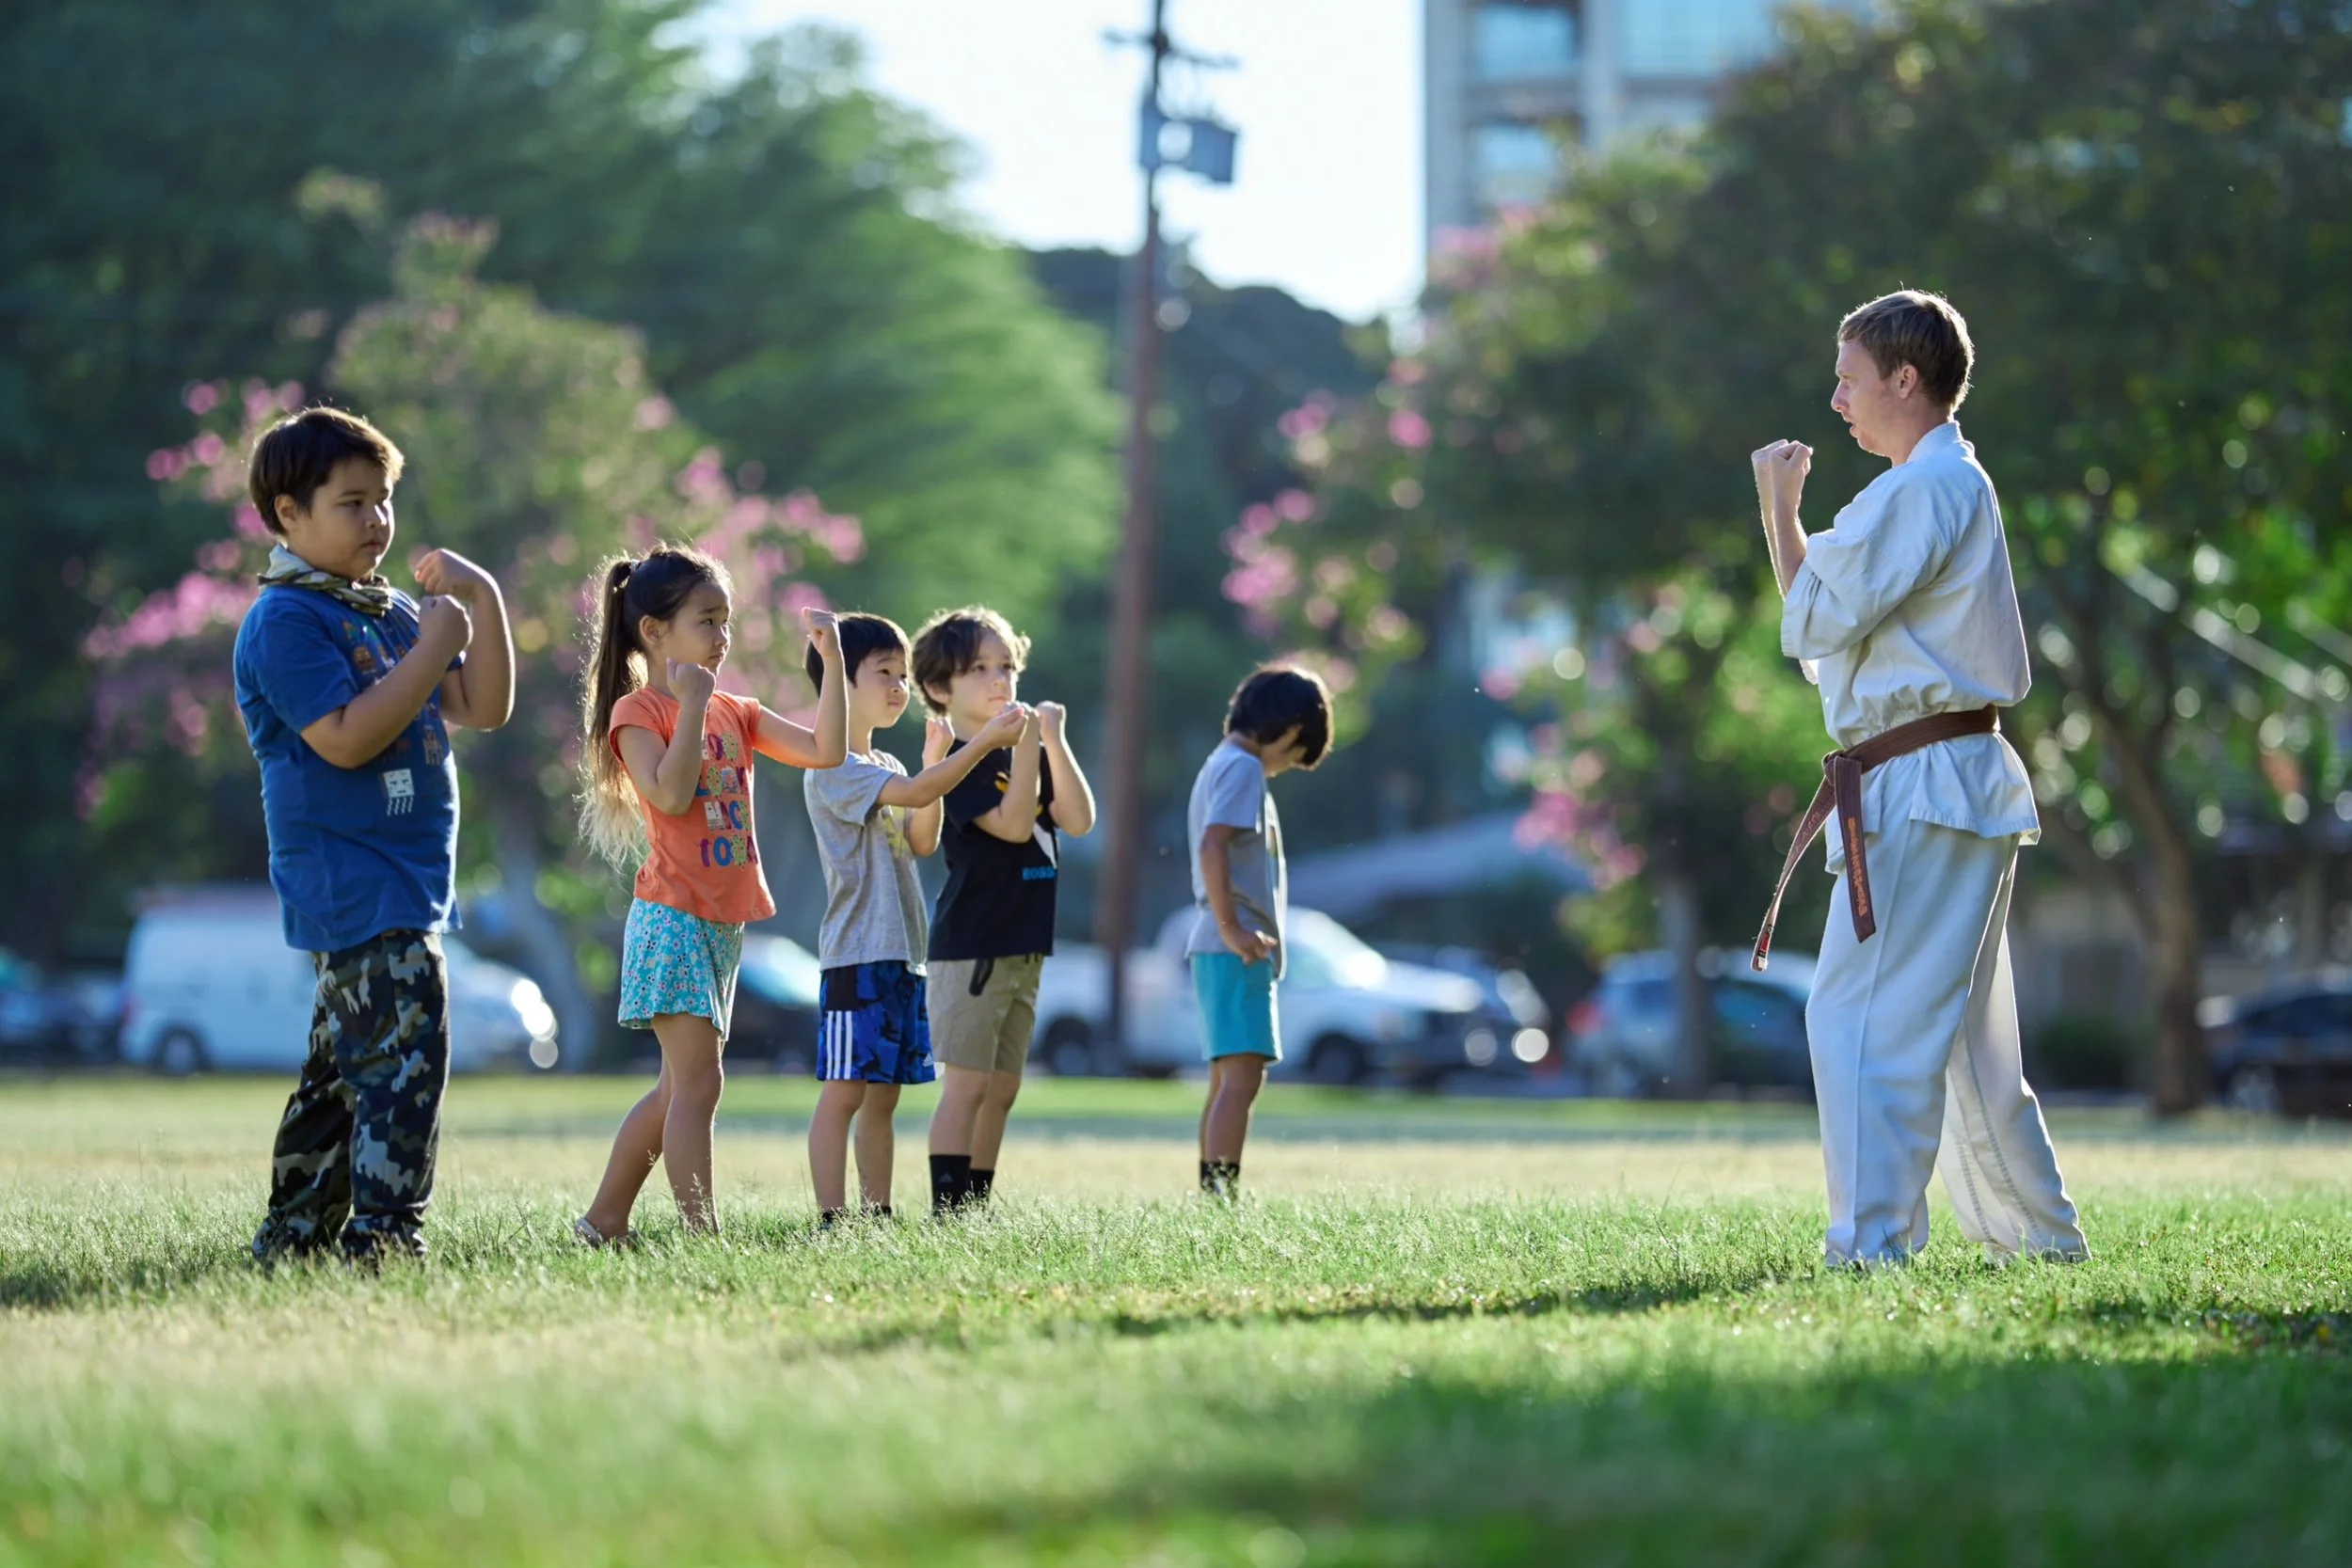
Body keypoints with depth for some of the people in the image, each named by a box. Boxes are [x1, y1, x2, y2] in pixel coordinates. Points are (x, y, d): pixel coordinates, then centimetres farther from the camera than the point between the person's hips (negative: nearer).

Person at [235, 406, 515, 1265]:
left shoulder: (392, 612, 16)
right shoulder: (285, 620, -11)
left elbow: (483, 710, 14)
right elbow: (345, 738, -22)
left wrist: (483, 603, 3)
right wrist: (434, 647, -19)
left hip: (407, 874, 9)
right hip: (348, 872, -9)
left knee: (347, 1063, 13)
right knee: (404, 1044, -17)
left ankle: (297, 1232, 20)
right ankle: (383, 1234, -18)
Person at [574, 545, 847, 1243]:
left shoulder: (734, 712, 14)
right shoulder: (637, 711, -6)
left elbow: (825, 752, 5)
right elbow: (670, 795, -21)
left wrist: (831, 660, -1)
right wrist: (691, 706, -18)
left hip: (725, 923, 8)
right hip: (674, 917, -8)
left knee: (681, 1086, 12)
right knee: (699, 1080, -13)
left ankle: (603, 1221, 20)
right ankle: (703, 1235, -13)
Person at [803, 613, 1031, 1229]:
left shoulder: (887, 769, 20)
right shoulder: (832, 767, -9)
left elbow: (921, 841, 10)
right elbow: (916, 793, -22)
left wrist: (935, 761, 1)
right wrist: (985, 740, -22)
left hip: (902, 953, 9)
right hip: (855, 952, -9)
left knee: (883, 1092, 10)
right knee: (845, 1089, -10)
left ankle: (878, 1215, 13)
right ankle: (832, 1219, -11)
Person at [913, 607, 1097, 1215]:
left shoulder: (1032, 755, 15)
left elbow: (1079, 821, 1)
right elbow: (1012, 824, -20)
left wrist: (1053, 742, -5)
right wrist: (1023, 747, -23)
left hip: (1024, 948, 8)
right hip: (971, 947, -8)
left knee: (1002, 1088, 10)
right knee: (967, 1083, -9)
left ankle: (977, 1206, 15)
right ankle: (947, 1212, -9)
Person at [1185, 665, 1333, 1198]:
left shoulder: (1223, 765, 21)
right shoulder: (1243, 767, -10)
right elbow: (1212, 846, -23)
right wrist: (1231, 929, -24)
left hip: (1237, 951, 11)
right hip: (1236, 952, -11)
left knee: (1228, 1082, 13)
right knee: (1243, 1075, -17)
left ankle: (1213, 1197, 15)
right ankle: (1221, 1197, -25)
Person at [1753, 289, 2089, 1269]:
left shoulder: (1924, 490, -13)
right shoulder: (1958, 484, 20)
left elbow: (1817, 622, -14)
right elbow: (1841, 635, 21)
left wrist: (1779, 509, -3)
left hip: (1918, 790, -11)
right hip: (1961, 785, 11)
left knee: (1865, 1019, -13)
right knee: (1963, 1036, 18)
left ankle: (1870, 1248, -17)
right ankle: (2044, 1237, 25)